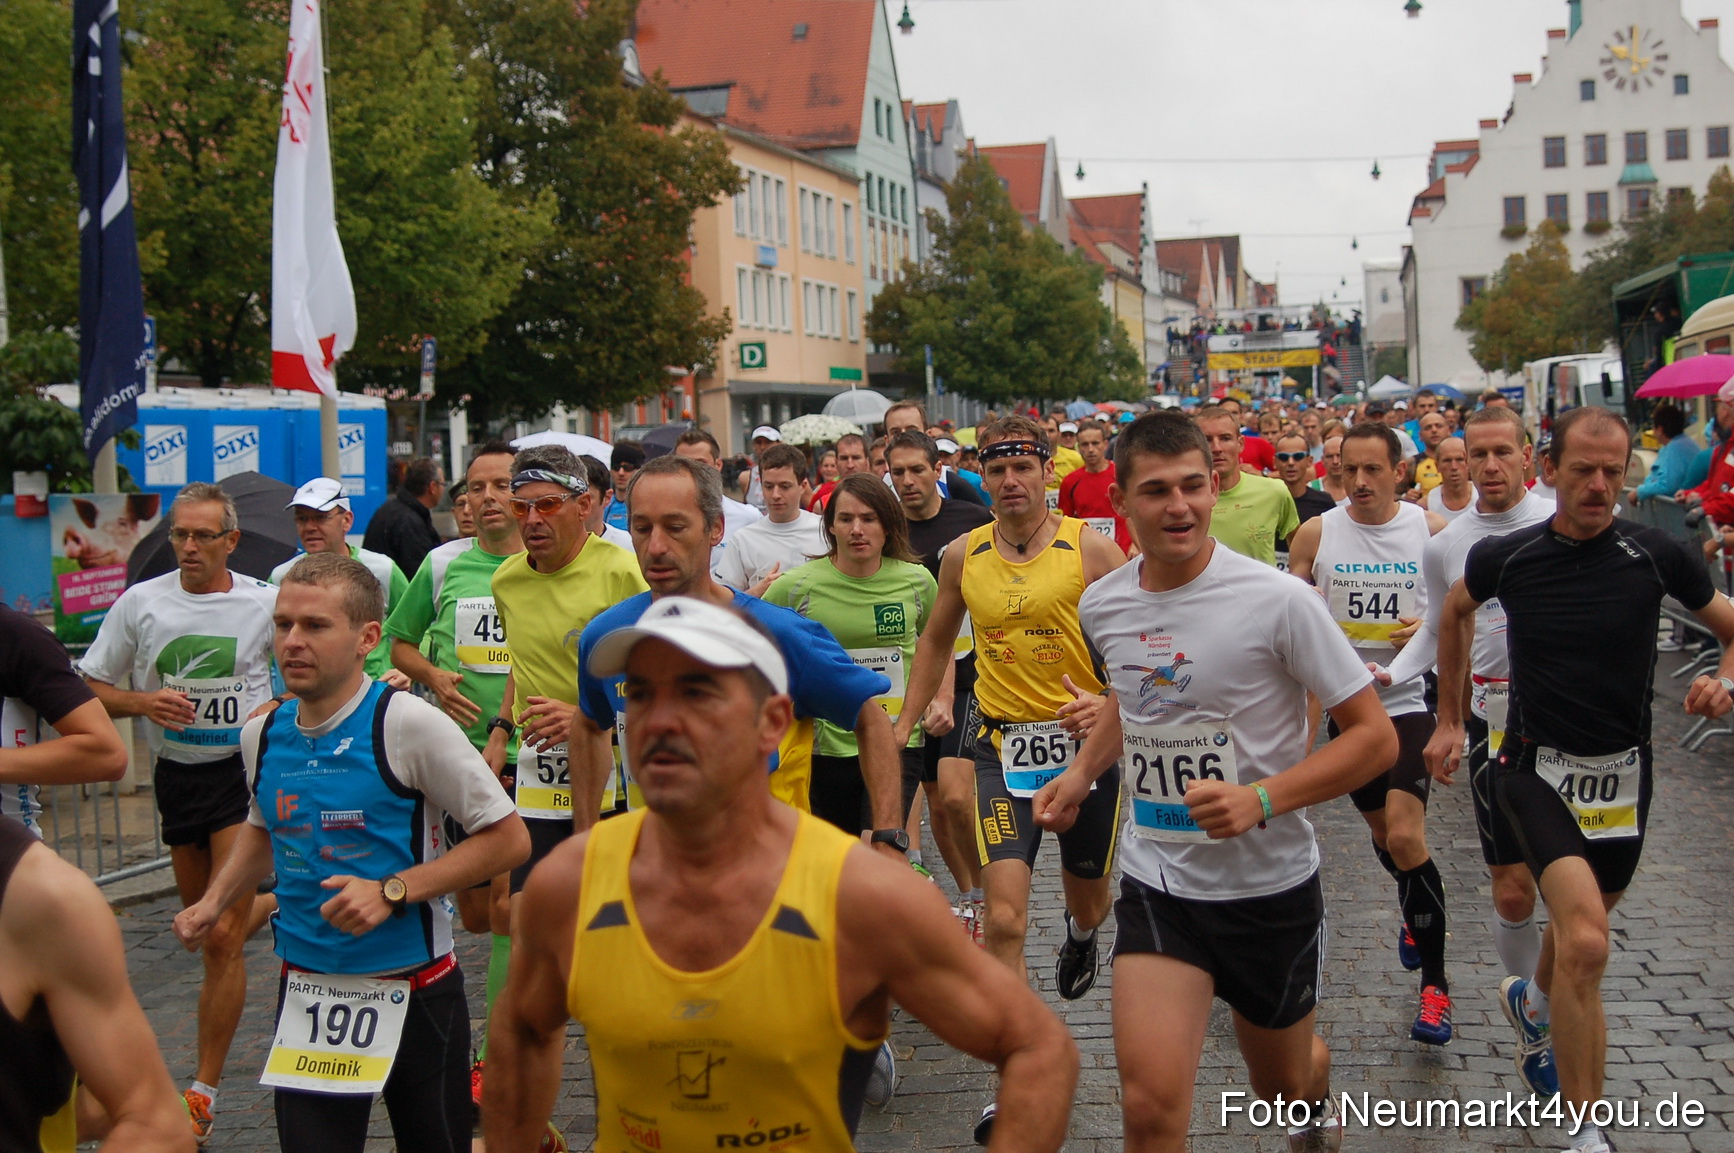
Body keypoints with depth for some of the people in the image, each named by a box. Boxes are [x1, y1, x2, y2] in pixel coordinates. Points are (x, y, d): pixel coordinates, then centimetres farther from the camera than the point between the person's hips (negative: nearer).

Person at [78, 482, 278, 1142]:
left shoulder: (265, 604, -3)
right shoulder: (140, 602, 1)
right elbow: (90, 689, 5)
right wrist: (144, 702, -14)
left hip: (244, 769, -3)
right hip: (175, 775, 3)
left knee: (222, 938, -9)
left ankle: (204, 1091, -4)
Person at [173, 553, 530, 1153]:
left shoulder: (407, 723, -15)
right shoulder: (262, 734, 1)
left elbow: (508, 837, -13)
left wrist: (392, 891, -19)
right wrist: (213, 902, 8)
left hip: (413, 990, -4)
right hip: (304, 993, 4)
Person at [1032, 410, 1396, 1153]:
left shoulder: (1277, 601, -17)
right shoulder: (1101, 606, -2)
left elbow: (1375, 736, -14)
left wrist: (1261, 799, -25)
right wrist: (1084, 772, 6)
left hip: (1272, 887, -2)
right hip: (1157, 882, 2)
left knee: (1284, 1083, 22)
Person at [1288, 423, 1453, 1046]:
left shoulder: (1433, 530, -4)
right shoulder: (1315, 534, -2)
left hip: (1410, 698, -3)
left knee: (1405, 833, -16)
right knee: (1380, 828, 19)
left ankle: (1434, 980, -4)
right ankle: (1417, 912, 50)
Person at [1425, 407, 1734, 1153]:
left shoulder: (1660, 557, -9)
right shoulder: (1505, 558, -8)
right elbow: (1455, 612, 14)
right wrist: (1449, 719, 15)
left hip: (1621, 772, 3)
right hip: (1537, 765, -2)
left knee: (1580, 925, 22)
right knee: (1586, 942, -22)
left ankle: (1533, 1003, 58)